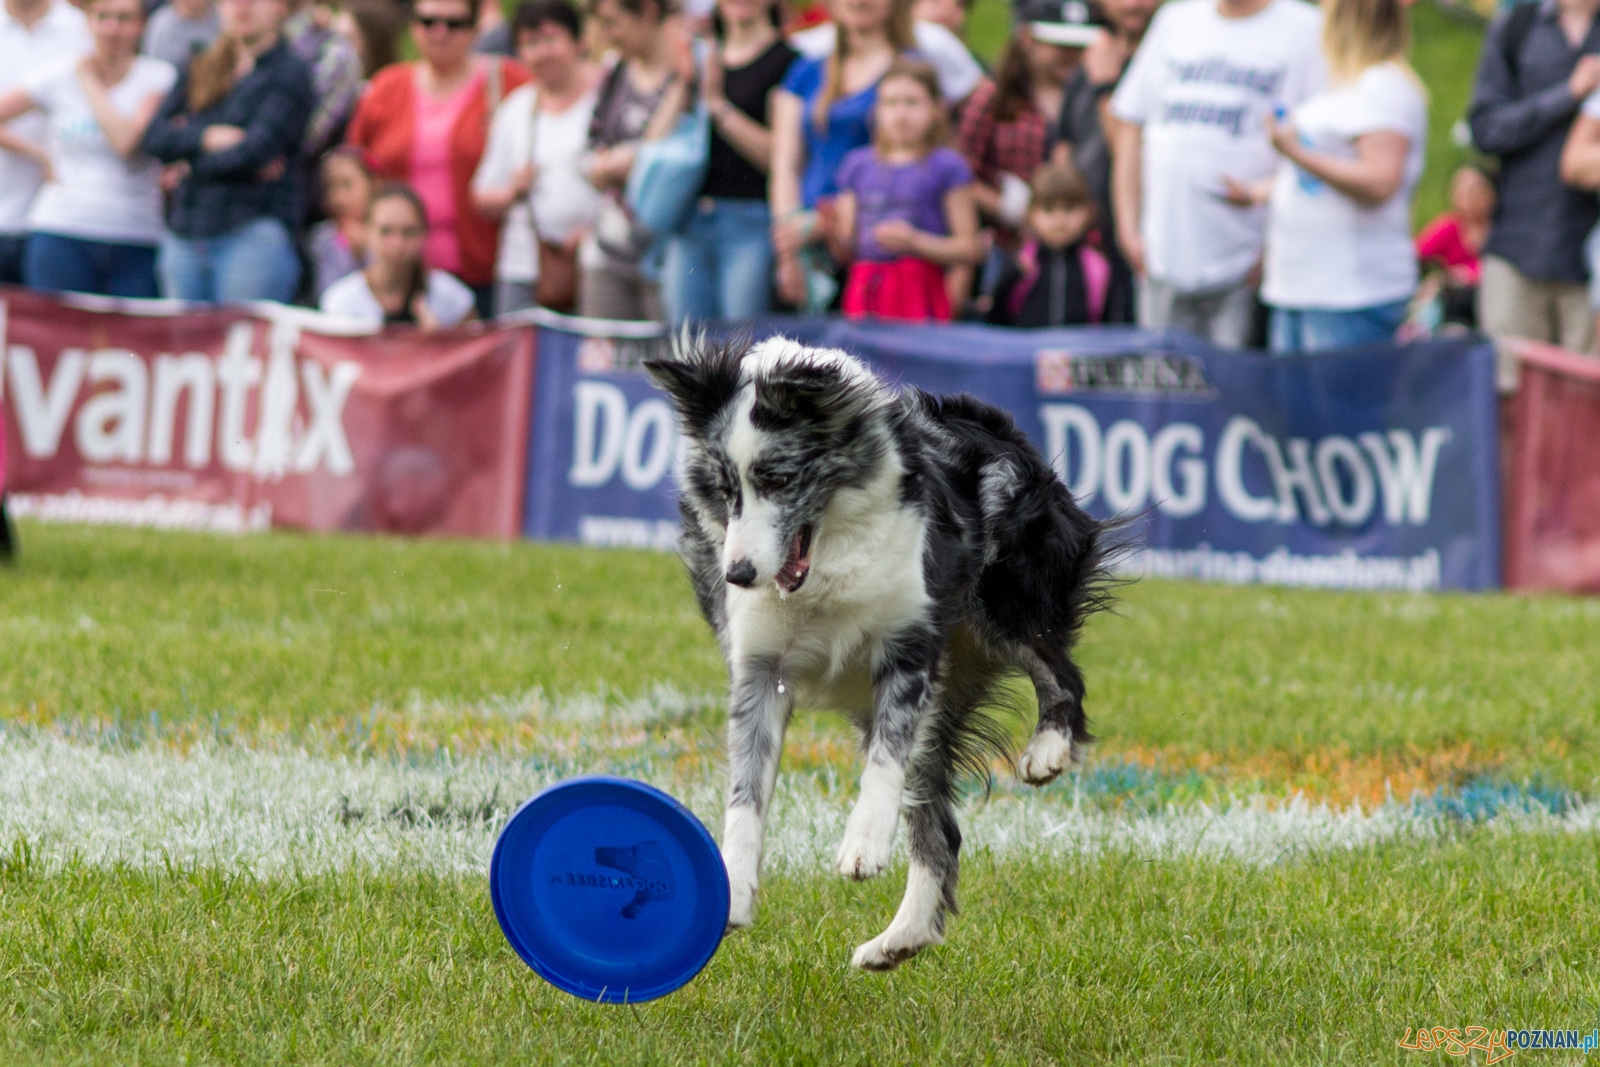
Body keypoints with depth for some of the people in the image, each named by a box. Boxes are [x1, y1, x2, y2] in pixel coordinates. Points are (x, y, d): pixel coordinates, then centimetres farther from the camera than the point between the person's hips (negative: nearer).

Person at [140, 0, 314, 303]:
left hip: (253, 233, -6)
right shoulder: (198, 70, 17)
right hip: (184, 238, 6)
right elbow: (155, 137, 5)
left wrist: (191, 167, 0)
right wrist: (208, 137, -12)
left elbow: (255, 150, -12)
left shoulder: (288, 73, 0)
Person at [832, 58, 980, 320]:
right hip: (865, 291, 3)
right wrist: (832, 229, -4)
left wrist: (914, 242, -13)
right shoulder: (858, 165, 13)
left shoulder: (946, 167, 1)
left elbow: (969, 249, -2)